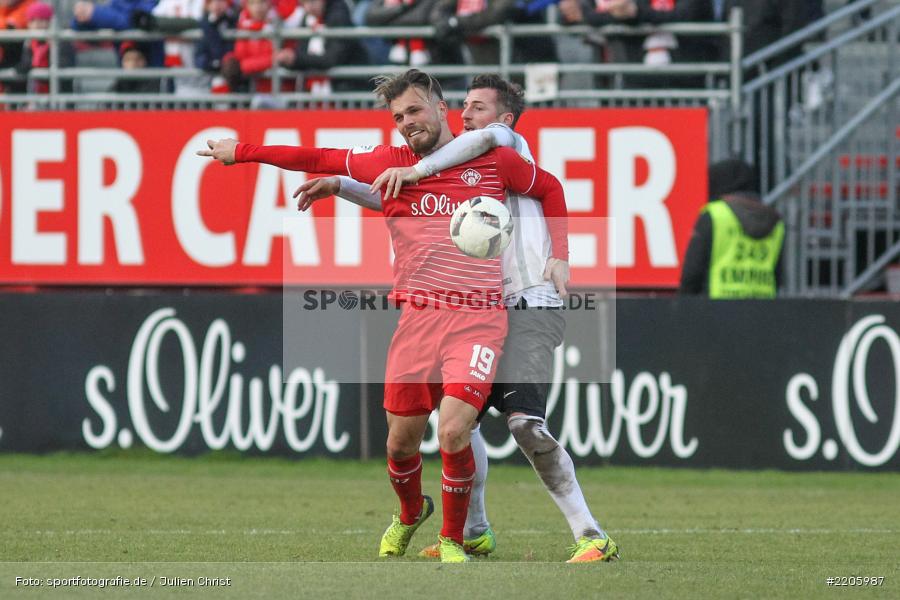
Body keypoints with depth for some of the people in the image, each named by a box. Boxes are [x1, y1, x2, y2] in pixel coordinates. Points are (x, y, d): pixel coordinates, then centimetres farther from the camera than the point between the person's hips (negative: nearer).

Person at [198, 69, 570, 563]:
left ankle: (452, 540, 5)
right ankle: (409, 514, 40)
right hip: (417, 316, 3)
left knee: (453, 432, -18)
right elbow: (319, 160, 18)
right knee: (401, 441, 6)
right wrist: (242, 151, 20)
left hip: (478, 318, -3)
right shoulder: (390, 164, 10)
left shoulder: (494, 161, 6)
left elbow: (549, 187, 22)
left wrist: (558, 258, 13)